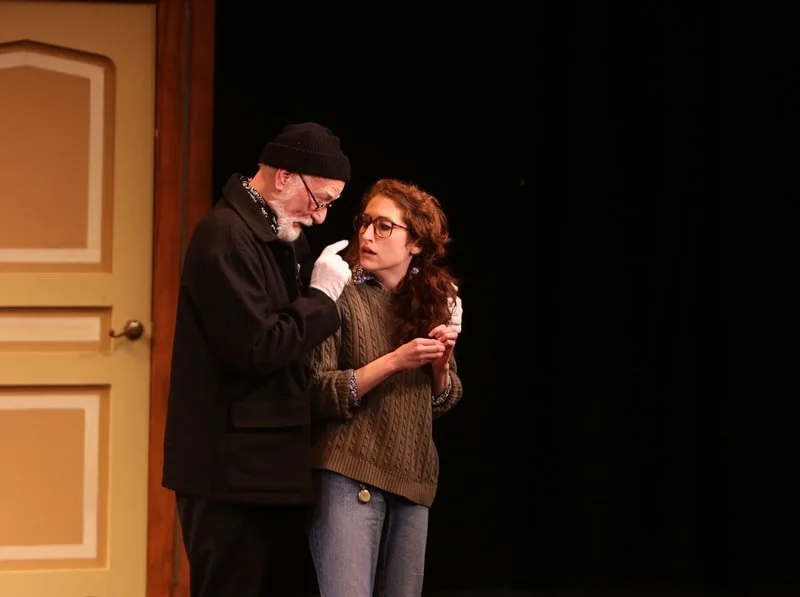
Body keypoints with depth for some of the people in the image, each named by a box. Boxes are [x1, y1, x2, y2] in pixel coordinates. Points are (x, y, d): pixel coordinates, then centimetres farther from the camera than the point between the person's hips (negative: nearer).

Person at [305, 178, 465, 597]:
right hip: (348, 475, -5)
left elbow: (442, 402, 12)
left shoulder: (434, 299, 8)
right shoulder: (342, 295, -7)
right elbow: (316, 394, -12)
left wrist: (442, 363, -8)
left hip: (413, 480, 5)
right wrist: (394, 362, -20)